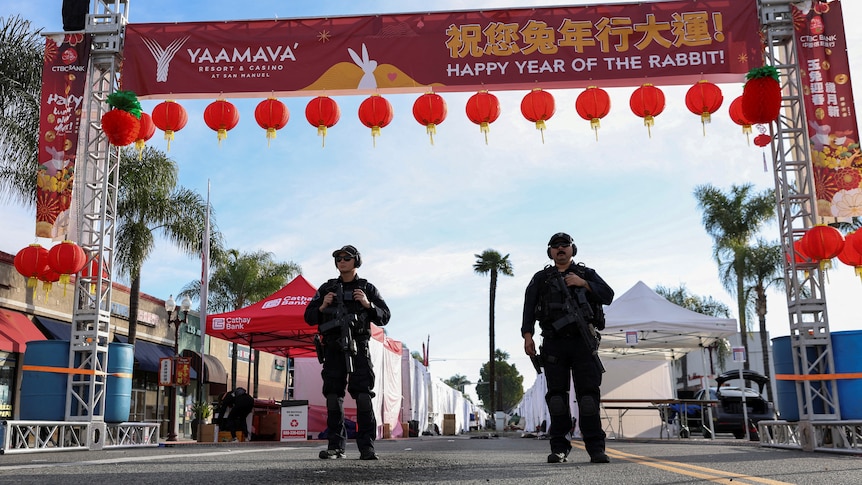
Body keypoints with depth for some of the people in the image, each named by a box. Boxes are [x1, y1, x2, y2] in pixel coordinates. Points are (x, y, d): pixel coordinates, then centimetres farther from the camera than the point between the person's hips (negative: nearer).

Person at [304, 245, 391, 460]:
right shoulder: (327, 288, 16)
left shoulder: (367, 288, 12)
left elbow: (384, 317, 8)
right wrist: (322, 307, -4)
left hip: (358, 347, -2)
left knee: (363, 396, -8)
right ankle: (336, 446, 5)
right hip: (333, 348, 2)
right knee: (333, 396, 0)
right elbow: (309, 317, 15)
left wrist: (368, 305, -9)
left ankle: (367, 448, -8)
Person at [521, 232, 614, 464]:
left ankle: (596, 448, -6)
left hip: (582, 340, -1)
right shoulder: (541, 278, 17)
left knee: (588, 392, -7)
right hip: (554, 343, 1)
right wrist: (527, 335, -7)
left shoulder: (587, 274, 16)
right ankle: (559, 449, 2)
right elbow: (529, 307, 7)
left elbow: (608, 295, 2)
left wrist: (583, 284, -11)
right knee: (556, 394, -1)